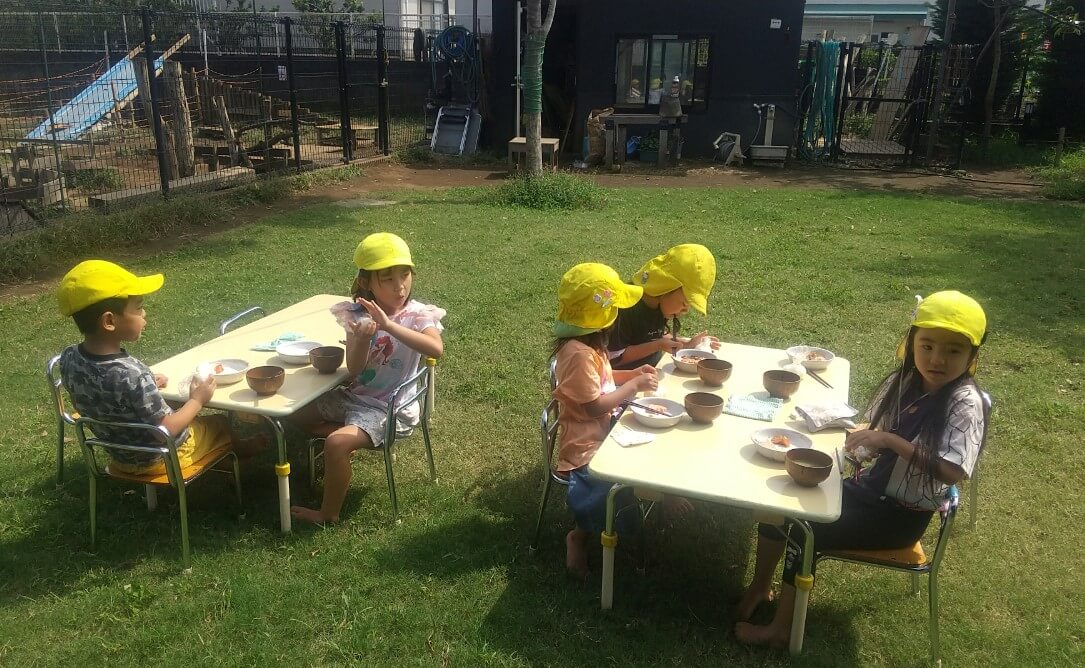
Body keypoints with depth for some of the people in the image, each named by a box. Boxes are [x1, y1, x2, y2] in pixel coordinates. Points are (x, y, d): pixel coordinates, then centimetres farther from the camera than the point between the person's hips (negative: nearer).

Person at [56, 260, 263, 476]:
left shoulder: (69, 358, -16)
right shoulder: (131, 375, -38)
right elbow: (167, 431, -27)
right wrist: (197, 400, -13)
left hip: (120, 455, 6)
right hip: (161, 457, -6)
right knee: (220, 423, 21)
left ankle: (236, 446, 44)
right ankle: (240, 447, 49)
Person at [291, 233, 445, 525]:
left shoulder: (418, 314, -15)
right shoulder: (359, 314, -3)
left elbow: (436, 349, -37)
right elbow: (354, 370, -9)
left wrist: (389, 326, -41)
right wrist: (363, 338, -29)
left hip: (391, 409, -7)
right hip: (356, 396, 7)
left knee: (336, 443, -26)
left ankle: (329, 514, -2)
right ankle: (336, 467, 32)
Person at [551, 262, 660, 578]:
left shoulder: (587, 343, 5)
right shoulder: (579, 354, -27)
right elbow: (595, 406, -26)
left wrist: (633, 374, 5)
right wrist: (634, 385, -17)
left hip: (603, 431, 10)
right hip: (586, 447, -10)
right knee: (627, 487, -17)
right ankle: (581, 536, 0)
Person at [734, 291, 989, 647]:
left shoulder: (965, 403, -21)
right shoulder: (903, 381, -2)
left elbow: (953, 472, -31)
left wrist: (889, 440, -33)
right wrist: (860, 438, -9)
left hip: (903, 515, -7)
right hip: (871, 489, 7)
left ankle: (780, 628, 3)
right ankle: (760, 587, 18)